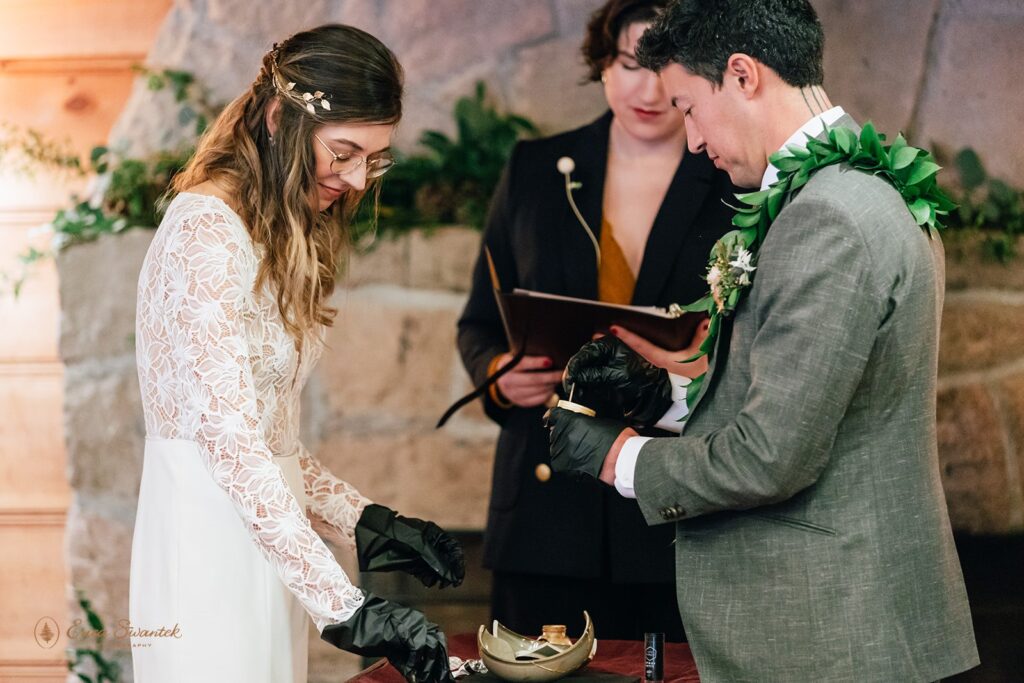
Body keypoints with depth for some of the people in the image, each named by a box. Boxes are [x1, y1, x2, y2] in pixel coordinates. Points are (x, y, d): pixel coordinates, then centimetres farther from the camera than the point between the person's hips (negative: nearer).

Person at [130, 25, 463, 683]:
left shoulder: (282, 237, 16)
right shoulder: (207, 229, -14)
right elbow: (230, 440, -24)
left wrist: (368, 522, 6)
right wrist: (347, 608, -28)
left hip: (262, 540, 9)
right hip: (207, 539, -9)